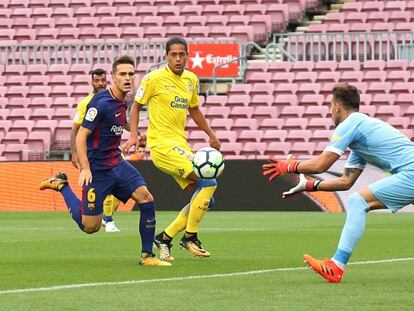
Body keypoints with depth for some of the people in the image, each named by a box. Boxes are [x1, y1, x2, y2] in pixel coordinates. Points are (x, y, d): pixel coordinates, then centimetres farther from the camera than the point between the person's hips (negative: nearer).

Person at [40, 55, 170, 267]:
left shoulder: (122, 103, 7)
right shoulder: (101, 103, -19)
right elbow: (81, 136, -19)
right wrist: (85, 168, -25)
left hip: (117, 165, 8)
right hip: (98, 169, -8)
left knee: (146, 198, -10)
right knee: (89, 226, -1)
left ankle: (147, 256, -3)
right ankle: (61, 185, 21)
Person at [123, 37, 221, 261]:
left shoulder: (191, 80, 12)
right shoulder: (154, 79, -7)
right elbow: (136, 106, 0)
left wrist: (211, 136, 27)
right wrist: (133, 135, -12)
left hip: (180, 145, 8)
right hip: (162, 144, -8)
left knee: (205, 200, 3)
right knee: (209, 182, -20)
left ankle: (165, 238, 12)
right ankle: (190, 237, -9)